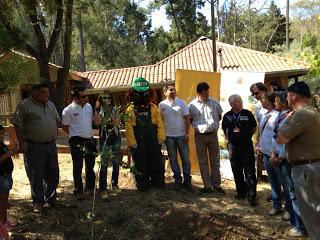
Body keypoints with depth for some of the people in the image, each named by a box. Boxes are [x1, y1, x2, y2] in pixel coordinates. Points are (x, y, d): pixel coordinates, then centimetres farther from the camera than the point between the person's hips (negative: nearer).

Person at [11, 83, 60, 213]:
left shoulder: (50, 104, 12)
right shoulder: (25, 105, -6)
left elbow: (57, 121, 22)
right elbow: (17, 124, -7)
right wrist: (22, 142, -12)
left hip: (51, 145, 6)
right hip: (34, 147, -6)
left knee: (53, 173, 12)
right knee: (36, 175, 3)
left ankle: (51, 198, 30)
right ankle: (38, 202, 18)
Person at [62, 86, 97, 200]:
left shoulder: (89, 106, 7)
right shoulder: (68, 110, -11)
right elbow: (65, 126, -5)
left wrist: (88, 132, 10)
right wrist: (75, 135, -3)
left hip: (89, 139, 6)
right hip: (76, 141, -6)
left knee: (90, 164, 16)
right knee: (78, 166, -1)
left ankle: (90, 186, 34)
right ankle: (78, 191, 10)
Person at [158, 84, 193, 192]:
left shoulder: (181, 103, 0)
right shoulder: (162, 105, 3)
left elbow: (187, 119, -1)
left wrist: (187, 133, -7)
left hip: (181, 135, -1)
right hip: (169, 136, 1)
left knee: (185, 158, 2)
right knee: (173, 159, 8)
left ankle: (187, 181, 13)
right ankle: (178, 180, 20)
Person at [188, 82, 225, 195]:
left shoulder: (214, 102, 0)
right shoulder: (192, 105, -3)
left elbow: (219, 116, 14)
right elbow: (189, 120, 9)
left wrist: (214, 125, 6)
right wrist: (197, 126, -1)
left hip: (213, 134, 1)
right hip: (199, 136, 0)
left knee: (215, 161, 7)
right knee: (203, 162, 6)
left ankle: (216, 185, 19)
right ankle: (207, 186, 17)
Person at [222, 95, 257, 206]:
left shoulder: (247, 114, 0)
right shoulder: (227, 116, 5)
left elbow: (254, 128, 9)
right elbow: (224, 130, 17)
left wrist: (247, 136, 3)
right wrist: (230, 137, 6)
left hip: (247, 146, -2)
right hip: (233, 146, 3)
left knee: (250, 172, -3)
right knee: (237, 171, 12)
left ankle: (252, 196, 5)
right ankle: (241, 192, 27)